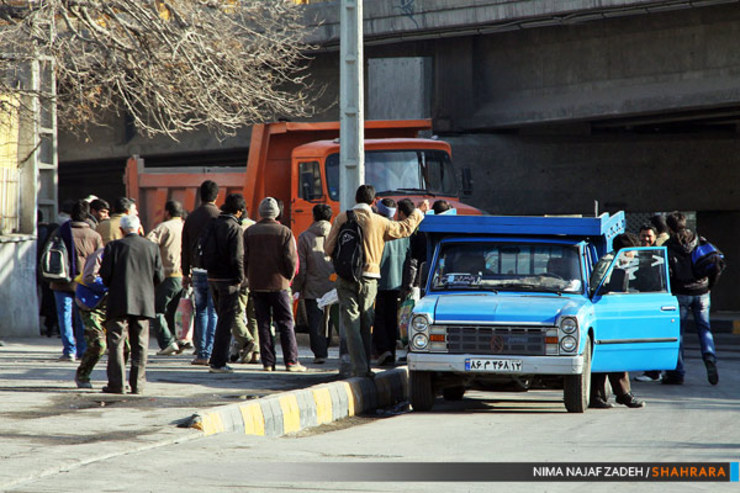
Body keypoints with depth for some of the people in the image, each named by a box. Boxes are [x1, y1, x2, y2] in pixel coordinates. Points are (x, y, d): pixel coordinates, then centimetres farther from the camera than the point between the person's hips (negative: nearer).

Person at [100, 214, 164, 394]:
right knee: (140, 345, 8)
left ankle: (117, 383, -5)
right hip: (144, 302, 3)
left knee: (116, 342, 1)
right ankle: (137, 384, 6)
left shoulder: (113, 246, -4)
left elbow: (105, 274, -6)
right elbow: (159, 276, 4)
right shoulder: (152, 247, 5)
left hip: (119, 303, -3)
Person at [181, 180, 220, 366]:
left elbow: (185, 247, 12)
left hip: (197, 269, 4)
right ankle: (208, 353, -8)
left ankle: (200, 352, 11)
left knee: (200, 311, 13)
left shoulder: (191, 217, 9)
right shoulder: (219, 217, -7)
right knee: (214, 312, -3)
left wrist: (186, 272, 18)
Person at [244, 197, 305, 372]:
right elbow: (291, 259, -9)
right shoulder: (285, 232, -5)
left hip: (257, 285, 2)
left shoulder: (249, 232, 3)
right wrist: (288, 277, 6)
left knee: (263, 324, 5)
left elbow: (243, 258, 3)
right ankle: (291, 361, -1)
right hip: (279, 285, -2)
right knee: (286, 324, 3)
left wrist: (250, 278, 13)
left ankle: (268, 362, 2)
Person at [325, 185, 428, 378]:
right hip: (369, 278, 1)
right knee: (365, 324, 12)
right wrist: (419, 212, 33)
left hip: (346, 277, -1)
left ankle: (359, 368, -10)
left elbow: (329, 248, -2)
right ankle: (365, 366, 13)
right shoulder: (379, 222, 0)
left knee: (351, 324, -2)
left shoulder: (342, 219, -3)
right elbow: (405, 228, 16)